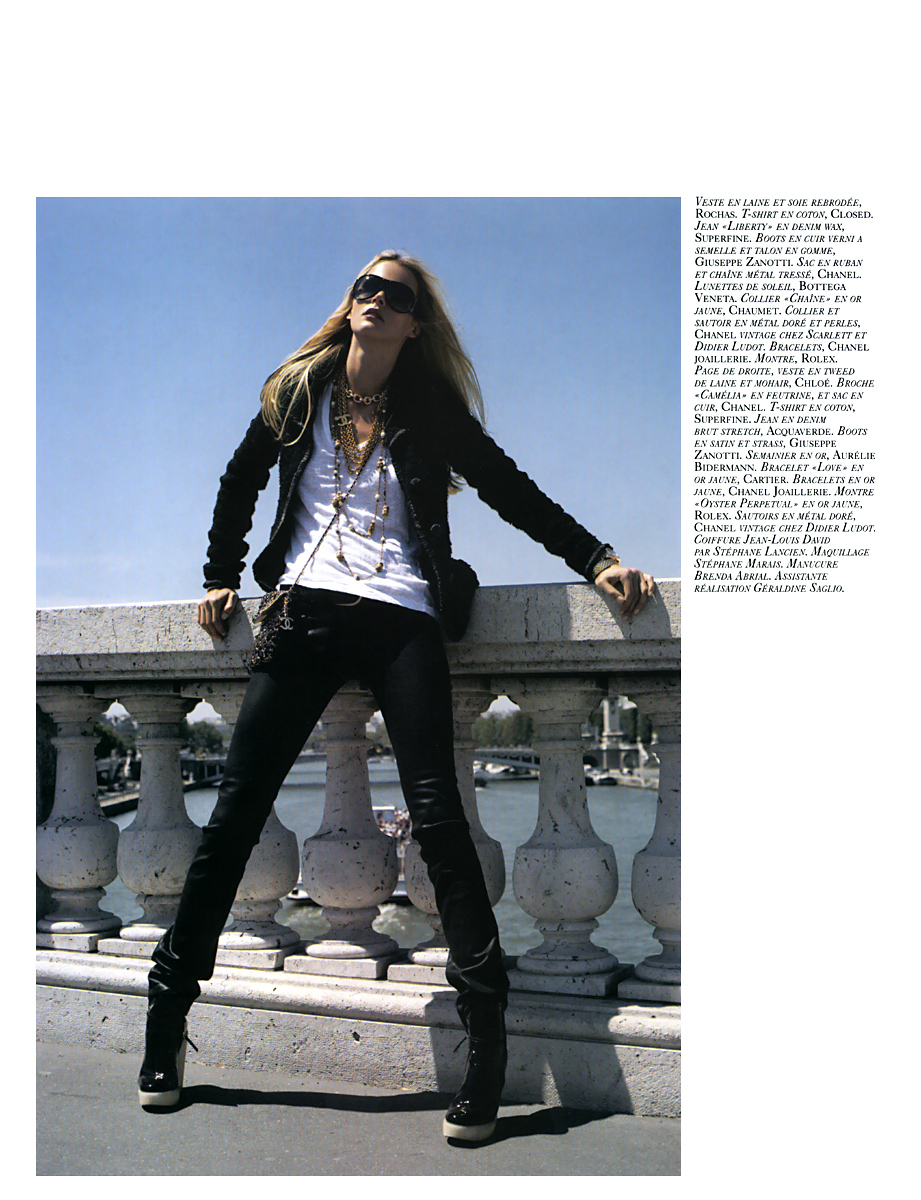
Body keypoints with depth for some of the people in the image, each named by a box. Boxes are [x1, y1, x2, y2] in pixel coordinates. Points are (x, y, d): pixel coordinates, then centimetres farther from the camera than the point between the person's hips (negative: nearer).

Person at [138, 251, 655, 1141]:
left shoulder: (433, 409, 9)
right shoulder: (297, 394, 15)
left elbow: (515, 493, 10)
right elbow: (240, 484, 27)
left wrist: (597, 558, 2)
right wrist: (221, 576, 22)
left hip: (402, 622, -2)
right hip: (305, 613, 2)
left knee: (435, 813, -10)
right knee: (239, 805, -1)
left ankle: (487, 1032, -6)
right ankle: (169, 1007, 11)